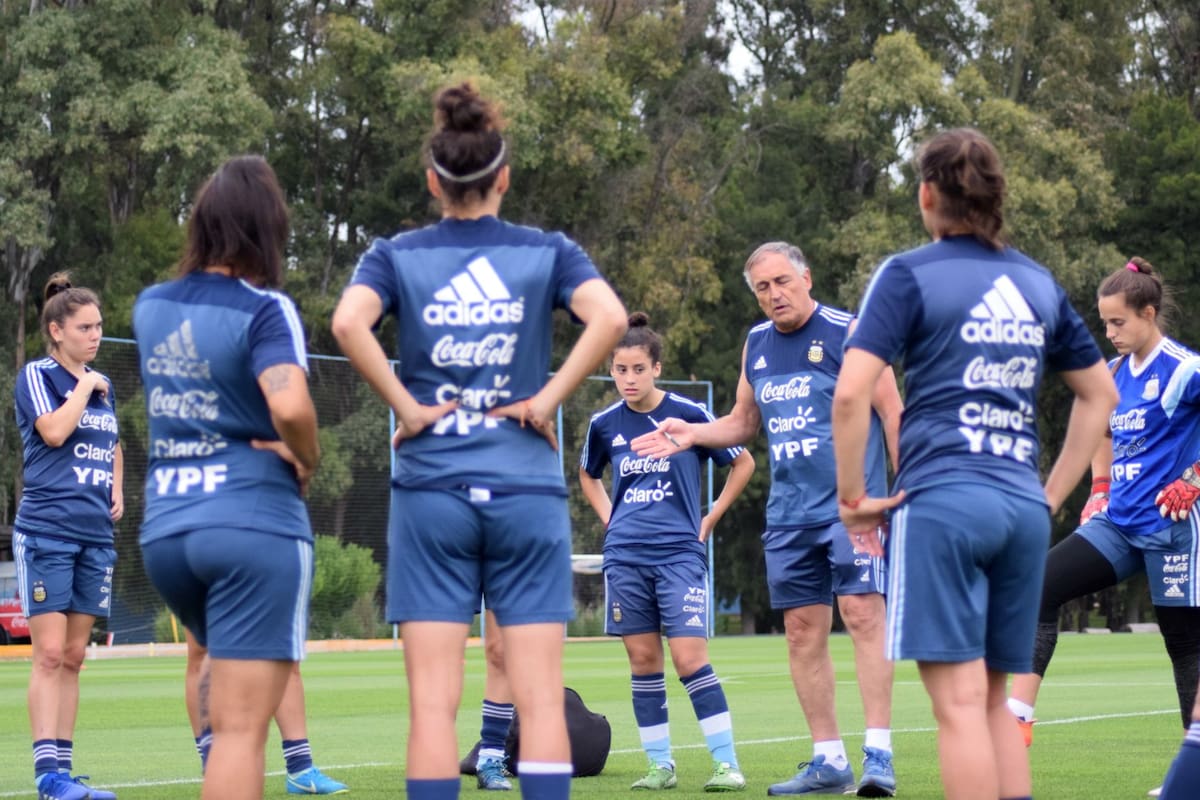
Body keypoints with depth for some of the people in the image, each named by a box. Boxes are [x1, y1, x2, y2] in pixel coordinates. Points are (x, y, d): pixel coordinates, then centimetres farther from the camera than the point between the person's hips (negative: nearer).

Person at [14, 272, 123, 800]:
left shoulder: (103, 384, 16)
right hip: (46, 531, -6)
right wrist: (86, 385, -8)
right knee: (50, 654, -9)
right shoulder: (37, 375, -3)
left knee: (73, 656, 7)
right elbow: (55, 431, -20)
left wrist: (117, 489, 14)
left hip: (95, 536, 6)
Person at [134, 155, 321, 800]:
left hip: (163, 529, 6)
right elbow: (290, 405, -26)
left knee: (224, 669, 31)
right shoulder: (264, 309, -10)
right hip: (254, 524, -6)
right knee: (242, 724, -6)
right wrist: (308, 459, -8)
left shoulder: (149, 306, 8)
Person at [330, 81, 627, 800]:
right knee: (541, 699, 1)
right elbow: (610, 317, -13)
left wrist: (406, 407, -6)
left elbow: (348, 323, -14)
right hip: (528, 490, 0)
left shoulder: (396, 255, 5)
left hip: (430, 490, 0)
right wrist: (550, 399, -5)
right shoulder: (548, 252, 5)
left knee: (434, 701, 0)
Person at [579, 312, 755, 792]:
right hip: (625, 558, 4)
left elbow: (743, 464, 6)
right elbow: (588, 475, 25)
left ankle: (726, 762, -6)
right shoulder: (605, 424, 4)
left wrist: (708, 521, 4)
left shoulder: (688, 415, -5)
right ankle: (660, 765, 12)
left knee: (689, 659, -11)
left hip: (679, 553, -3)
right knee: (643, 661, 4)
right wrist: (609, 519, 11)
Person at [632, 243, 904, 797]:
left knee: (862, 614, -14)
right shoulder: (756, 345, 13)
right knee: (802, 632, 6)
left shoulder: (847, 334, -6)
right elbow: (743, 422, 24)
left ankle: (878, 755, -12)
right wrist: (691, 434, 7)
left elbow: (890, 413, -5)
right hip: (789, 516, 6)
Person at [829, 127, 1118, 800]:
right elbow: (1101, 395, 22)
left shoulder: (910, 275, -2)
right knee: (994, 700, 13)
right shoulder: (1038, 282, 15)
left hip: (940, 499, -5)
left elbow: (851, 392, -13)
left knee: (961, 701, -6)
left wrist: (853, 496, -3)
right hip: (1022, 507, 5)